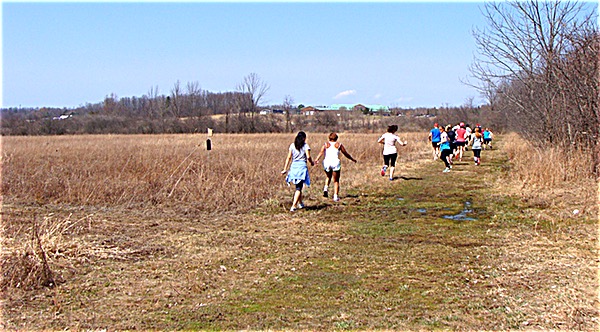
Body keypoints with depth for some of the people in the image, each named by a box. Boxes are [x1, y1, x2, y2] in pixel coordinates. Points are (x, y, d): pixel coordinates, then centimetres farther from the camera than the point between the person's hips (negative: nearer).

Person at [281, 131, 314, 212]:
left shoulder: (292, 145, 7)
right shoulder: (305, 145, -1)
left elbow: (289, 157, 4)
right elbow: (308, 157, -11)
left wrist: (285, 169, 6)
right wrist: (312, 163, 10)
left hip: (294, 166, 4)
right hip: (302, 166, -4)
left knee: (298, 186, 20)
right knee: (299, 188, -4)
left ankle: (300, 203, 32)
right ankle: (293, 206, -16)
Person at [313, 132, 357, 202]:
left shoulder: (325, 145, 10)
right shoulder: (339, 145, 9)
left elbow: (321, 152, -8)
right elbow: (346, 154, 14)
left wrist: (316, 159, -20)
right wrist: (352, 159, 28)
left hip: (326, 162, 2)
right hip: (335, 162, -2)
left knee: (328, 177, 29)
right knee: (336, 181, 7)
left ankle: (325, 188, 6)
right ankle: (336, 196, -3)